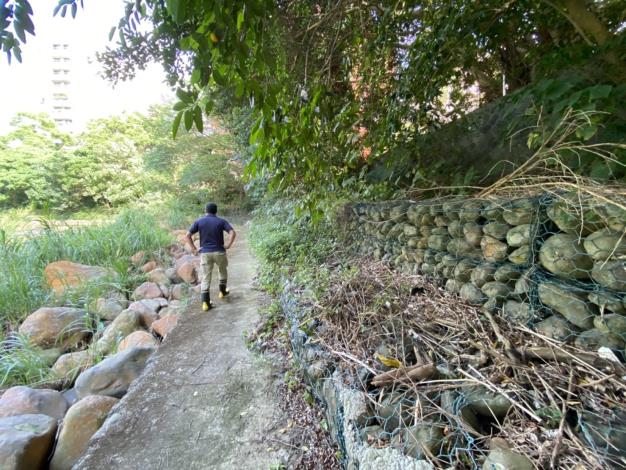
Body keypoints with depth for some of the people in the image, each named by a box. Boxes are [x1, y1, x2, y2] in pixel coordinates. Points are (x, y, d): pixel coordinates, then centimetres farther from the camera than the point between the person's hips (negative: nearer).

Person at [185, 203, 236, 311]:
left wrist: (193, 248, 1)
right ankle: (222, 291, 37)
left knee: (205, 278, 3)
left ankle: (205, 302, -3)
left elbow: (188, 235, -3)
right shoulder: (221, 221, -1)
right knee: (223, 271, 25)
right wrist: (228, 245, -8)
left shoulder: (199, 221, 3)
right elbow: (233, 233, -15)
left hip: (205, 253, 1)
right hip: (219, 252, 0)